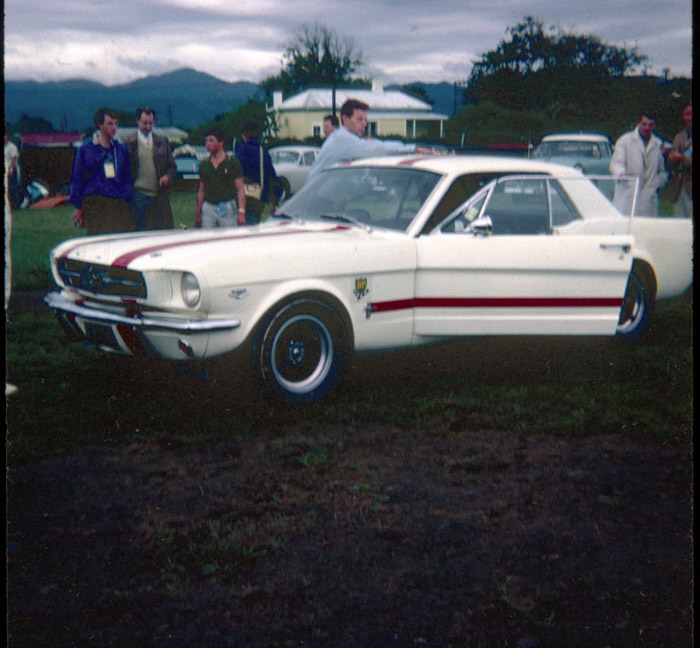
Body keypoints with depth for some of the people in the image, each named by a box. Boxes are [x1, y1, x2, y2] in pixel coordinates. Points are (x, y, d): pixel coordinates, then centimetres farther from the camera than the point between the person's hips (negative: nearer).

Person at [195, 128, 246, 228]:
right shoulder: (204, 165, 13)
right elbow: (201, 191, 17)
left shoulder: (233, 163, 2)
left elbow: (240, 189, -3)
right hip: (208, 208, 3)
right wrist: (197, 214, 13)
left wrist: (241, 212, -13)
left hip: (227, 208, -3)